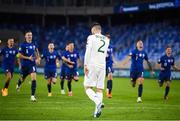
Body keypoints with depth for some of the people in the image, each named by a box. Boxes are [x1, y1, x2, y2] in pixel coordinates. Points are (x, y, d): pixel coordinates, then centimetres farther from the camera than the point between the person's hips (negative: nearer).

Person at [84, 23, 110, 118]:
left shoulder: (91, 38, -3)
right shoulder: (106, 40, 14)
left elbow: (88, 52, -13)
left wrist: (85, 65, -12)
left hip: (92, 65, -5)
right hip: (102, 66, 5)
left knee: (88, 87, -1)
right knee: (99, 89, 5)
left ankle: (98, 102, -25)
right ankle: (97, 110, -1)